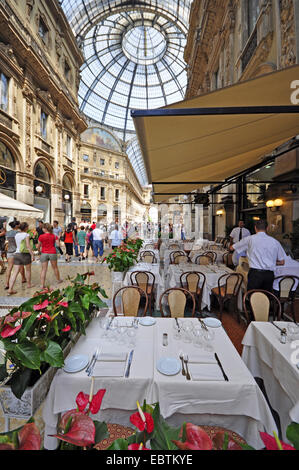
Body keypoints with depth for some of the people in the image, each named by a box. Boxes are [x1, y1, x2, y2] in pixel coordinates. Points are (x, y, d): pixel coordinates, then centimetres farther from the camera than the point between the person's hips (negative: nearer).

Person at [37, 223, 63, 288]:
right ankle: (58, 280, 33)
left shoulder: (41, 236, -8)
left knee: (44, 269, 4)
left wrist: (40, 251, 17)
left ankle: (42, 285, 4)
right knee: (55, 268, 17)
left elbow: (38, 247, -2)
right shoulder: (54, 236, -2)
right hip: (52, 253, 2)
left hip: (44, 253, -1)